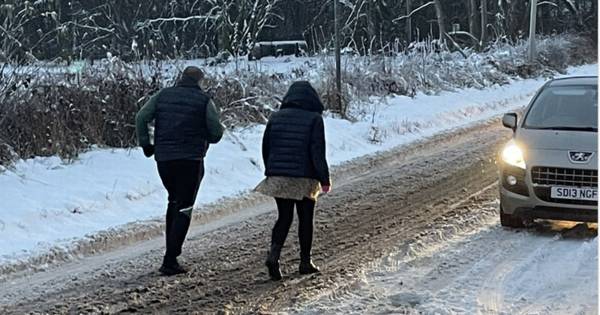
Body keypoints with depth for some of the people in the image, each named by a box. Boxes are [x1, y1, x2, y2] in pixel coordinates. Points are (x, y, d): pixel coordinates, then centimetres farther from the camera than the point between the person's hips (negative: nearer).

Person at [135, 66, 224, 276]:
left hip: (163, 159, 4)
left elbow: (141, 118, -1)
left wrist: (145, 144, 6)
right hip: (191, 160, -4)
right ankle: (170, 261, -8)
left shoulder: (162, 96, 7)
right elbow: (216, 133, -5)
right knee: (184, 209, 0)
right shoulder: (204, 101, -3)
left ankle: (171, 254, 21)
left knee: (174, 202, 22)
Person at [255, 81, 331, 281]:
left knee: (284, 218, 10)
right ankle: (305, 262, 15)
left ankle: (274, 254, -12)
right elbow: (318, 152, -11)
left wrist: (271, 171, 19)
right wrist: (324, 179, -7)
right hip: (304, 179, -3)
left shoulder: (276, 117, 6)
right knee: (305, 219, 10)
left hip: (278, 177, 3)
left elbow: (266, 147, 9)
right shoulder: (314, 119, -7)